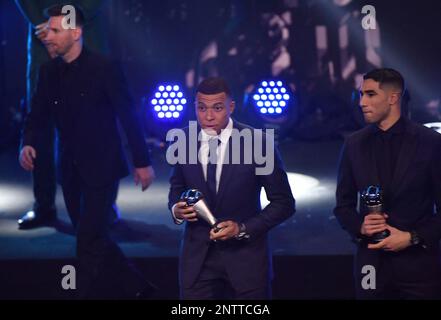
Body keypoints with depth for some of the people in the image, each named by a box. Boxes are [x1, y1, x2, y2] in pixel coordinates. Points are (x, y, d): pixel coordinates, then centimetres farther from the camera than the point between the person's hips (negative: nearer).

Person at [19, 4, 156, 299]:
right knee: (95, 239, 15)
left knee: (89, 241, -9)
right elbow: (38, 115, 7)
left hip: (102, 167, -7)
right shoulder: (49, 71, 3)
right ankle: (134, 287, 32)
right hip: (70, 170, 7)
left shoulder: (105, 67, -13)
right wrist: (28, 143, -14)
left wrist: (143, 162, -10)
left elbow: (128, 116, -11)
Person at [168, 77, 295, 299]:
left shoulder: (256, 143, -11)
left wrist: (243, 228, -16)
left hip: (245, 254, -2)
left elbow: (283, 203, -5)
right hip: (197, 256, 2)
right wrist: (176, 208, -6)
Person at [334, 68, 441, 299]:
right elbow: (344, 205, 11)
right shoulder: (354, 144, 6)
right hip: (371, 262, 2)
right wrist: (360, 226, -8)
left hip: (418, 262, -2)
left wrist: (412, 238, -13)